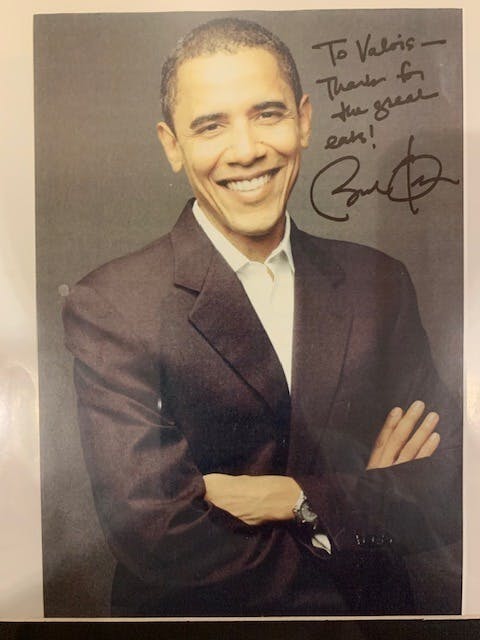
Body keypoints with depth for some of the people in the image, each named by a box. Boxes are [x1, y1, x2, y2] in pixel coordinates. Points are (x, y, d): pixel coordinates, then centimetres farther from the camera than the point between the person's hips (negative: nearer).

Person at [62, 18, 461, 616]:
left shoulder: (381, 283, -6)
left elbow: (452, 490, -4)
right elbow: (157, 539, -19)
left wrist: (300, 499, -18)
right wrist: (374, 502, -12)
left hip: (372, 606, 2)